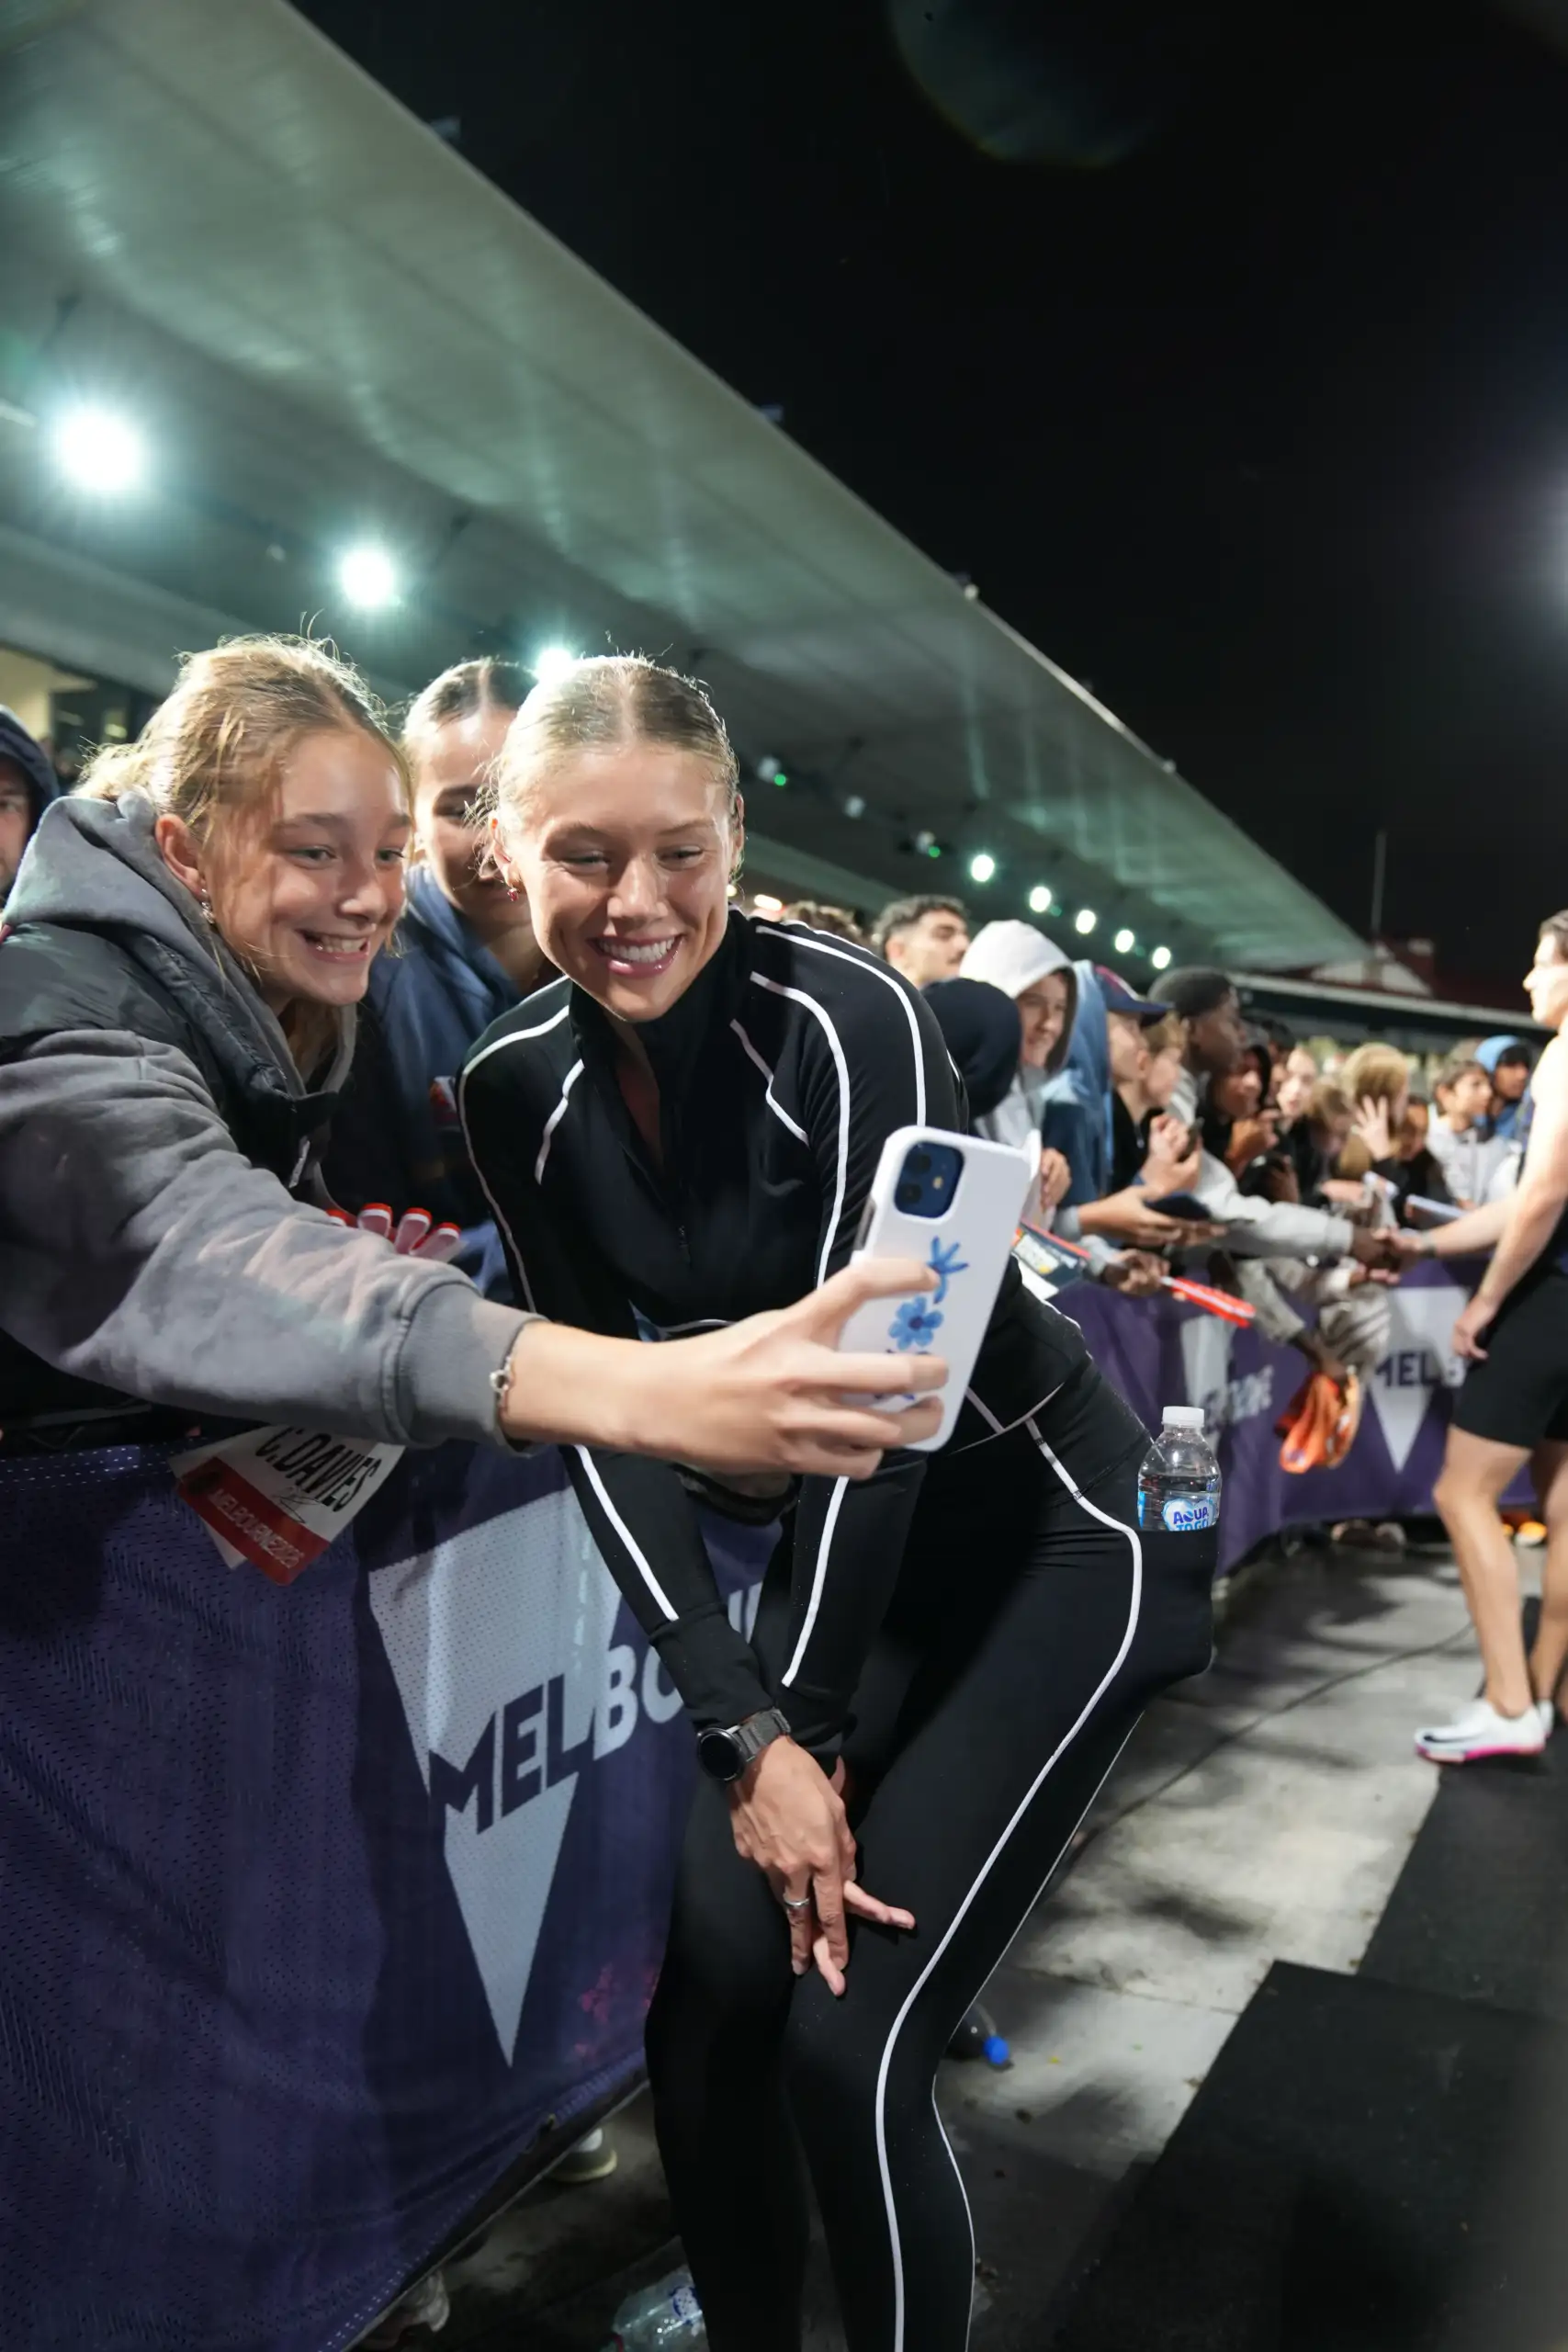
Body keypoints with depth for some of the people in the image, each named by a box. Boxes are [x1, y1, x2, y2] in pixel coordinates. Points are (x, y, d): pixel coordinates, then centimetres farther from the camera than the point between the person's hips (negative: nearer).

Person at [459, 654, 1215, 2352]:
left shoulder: (842, 1021, -23)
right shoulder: (517, 1089, -6)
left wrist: (808, 1723, -14)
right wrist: (745, 1723, -13)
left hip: (1052, 1531, -4)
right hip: (843, 1543, 5)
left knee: (847, 2035, -7)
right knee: (707, 2003, 3)